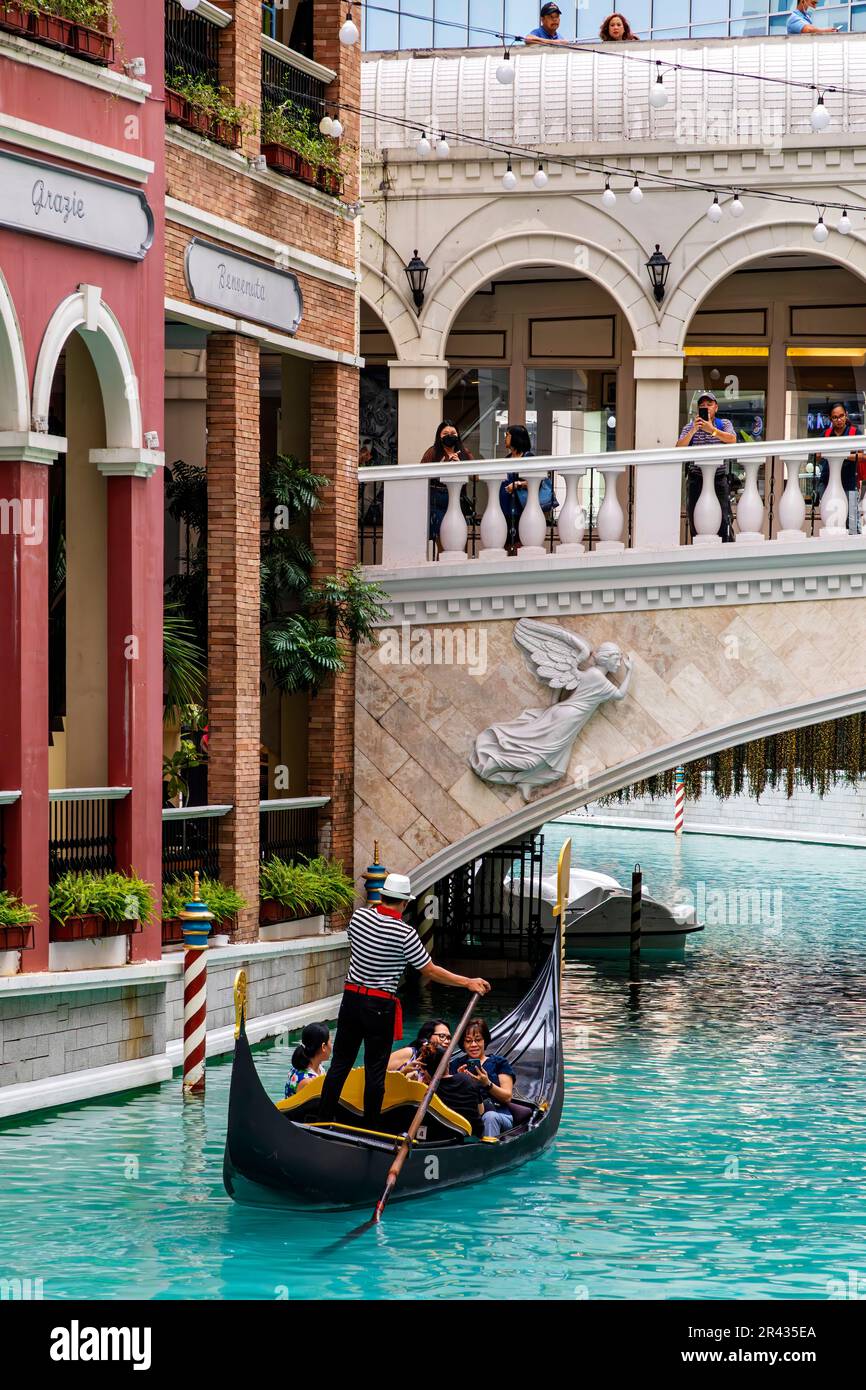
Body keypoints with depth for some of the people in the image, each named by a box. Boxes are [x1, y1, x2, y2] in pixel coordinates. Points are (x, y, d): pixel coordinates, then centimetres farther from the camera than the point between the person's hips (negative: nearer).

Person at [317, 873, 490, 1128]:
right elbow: (431, 971, -10)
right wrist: (468, 982, -2)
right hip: (381, 1006, -5)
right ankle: (370, 1130, 8)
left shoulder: (359, 916, -2)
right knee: (375, 1072, 4)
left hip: (351, 999, 5)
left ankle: (324, 1120, 15)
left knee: (340, 1064, 12)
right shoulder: (404, 933, -16)